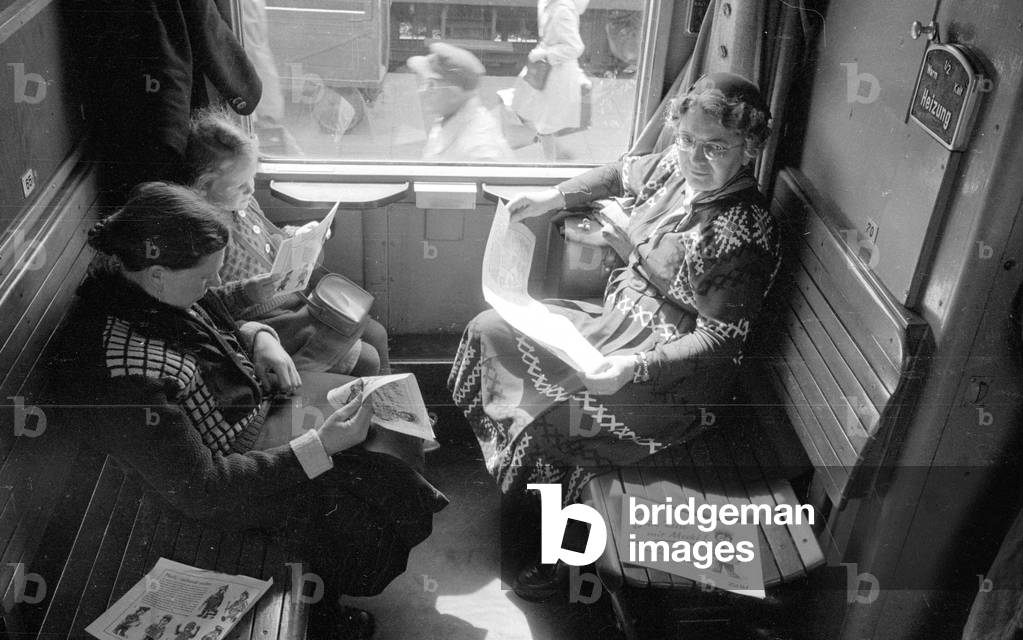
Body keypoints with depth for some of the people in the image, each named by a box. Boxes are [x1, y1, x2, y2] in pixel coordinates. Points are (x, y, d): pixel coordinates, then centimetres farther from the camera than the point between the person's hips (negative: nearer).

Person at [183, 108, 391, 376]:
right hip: (261, 321, -9)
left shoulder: (241, 201, 3)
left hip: (294, 299, 9)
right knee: (365, 361, -12)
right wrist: (250, 291, -33)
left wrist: (297, 236, 4)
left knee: (376, 334, 12)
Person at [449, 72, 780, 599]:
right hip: (620, 319, 9)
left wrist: (635, 366, -33)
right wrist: (556, 197, 11)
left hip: (674, 373, -9)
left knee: (548, 422, -26)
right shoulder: (673, 167, -3)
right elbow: (622, 173, 21)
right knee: (490, 329, 7)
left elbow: (719, 341, -23)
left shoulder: (745, 234, -25)